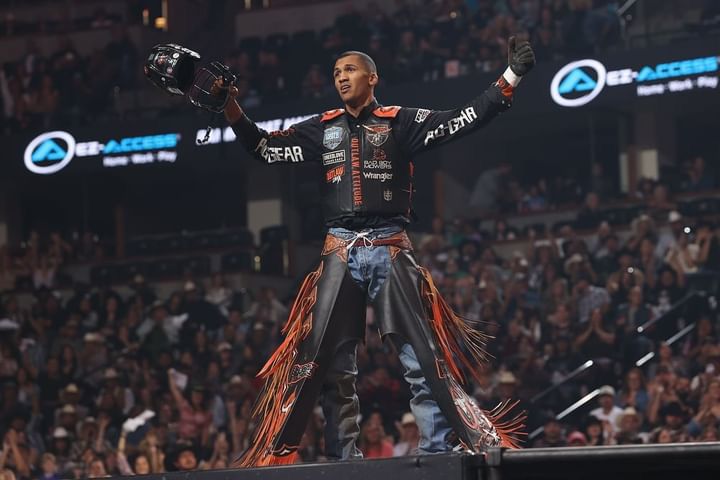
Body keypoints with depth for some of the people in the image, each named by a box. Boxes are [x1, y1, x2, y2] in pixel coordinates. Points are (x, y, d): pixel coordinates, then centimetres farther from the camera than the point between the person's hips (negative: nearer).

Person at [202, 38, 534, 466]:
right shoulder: (323, 129, 14)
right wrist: (231, 107, 6)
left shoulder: (401, 123, 3)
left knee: (424, 357, -6)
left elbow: (463, 121, -6)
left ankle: (438, 453, -3)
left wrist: (510, 78, -15)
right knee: (331, 364, 1)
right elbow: (264, 149, 17)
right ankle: (343, 458, 8)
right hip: (340, 254, 3)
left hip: (390, 251, -3)